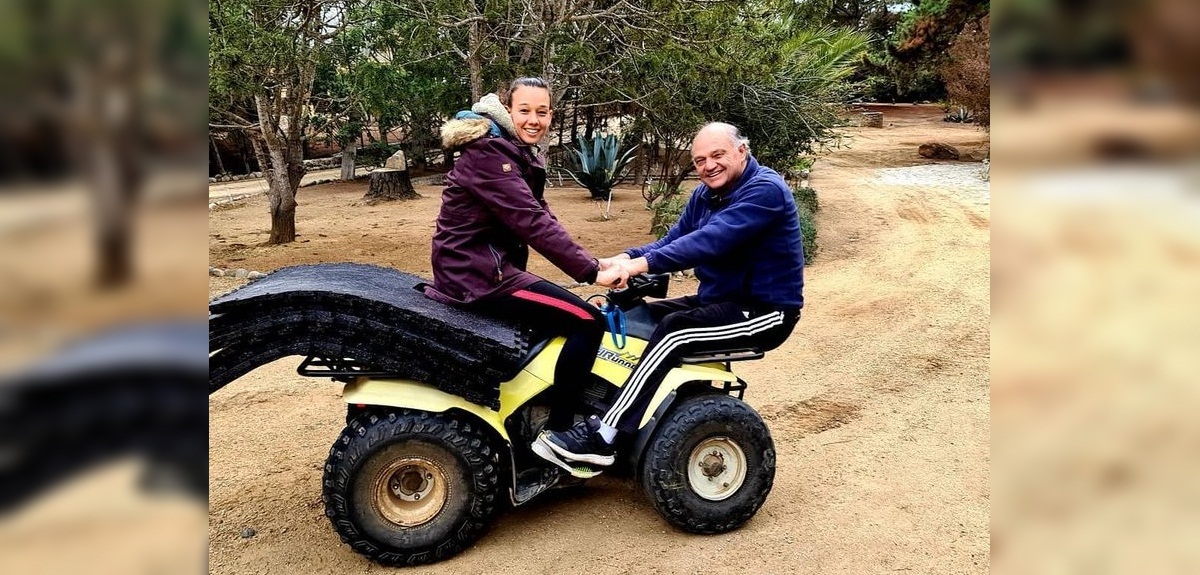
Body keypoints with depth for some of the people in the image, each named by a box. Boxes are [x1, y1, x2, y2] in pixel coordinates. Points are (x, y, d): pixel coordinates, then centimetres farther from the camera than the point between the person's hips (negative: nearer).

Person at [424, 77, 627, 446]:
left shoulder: (525, 154, 15)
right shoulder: (488, 152, -17)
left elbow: (540, 216, 10)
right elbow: (531, 222, -25)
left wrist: (593, 263, -1)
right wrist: (592, 272, -25)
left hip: (488, 266, 10)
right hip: (476, 275, -10)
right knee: (588, 321, -14)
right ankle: (557, 432, -5)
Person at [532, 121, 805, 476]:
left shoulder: (764, 190, -18)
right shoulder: (706, 194, 10)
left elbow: (710, 241, -32)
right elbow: (673, 241, 4)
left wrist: (641, 265, -38)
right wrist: (627, 258, -16)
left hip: (765, 312, -9)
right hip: (720, 300, 9)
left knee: (673, 331, -28)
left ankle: (603, 439, -28)